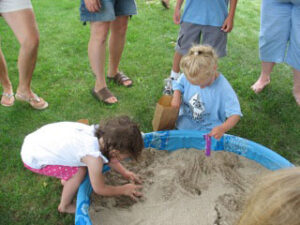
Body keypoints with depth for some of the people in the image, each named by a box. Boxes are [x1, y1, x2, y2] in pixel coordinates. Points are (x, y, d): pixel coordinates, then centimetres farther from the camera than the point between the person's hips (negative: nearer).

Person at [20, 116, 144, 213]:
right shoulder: (94, 158, -30)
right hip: (33, 159, -7)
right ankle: (64, 206, 16)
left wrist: (125, 172, 12)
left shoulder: (99, 132, -12)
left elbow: (106, 155, 12)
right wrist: (124, 190, 2)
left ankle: (66, 180, 36)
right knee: (79, 172, -8)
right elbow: (99, 189, -10)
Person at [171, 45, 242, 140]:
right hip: (183, 124, 2)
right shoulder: (187, 76, -12)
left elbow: (235, 114, -21)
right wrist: (176, 95, -13)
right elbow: (178, 85, 10)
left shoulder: (224, 88, -24)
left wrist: (222, 128, -39)